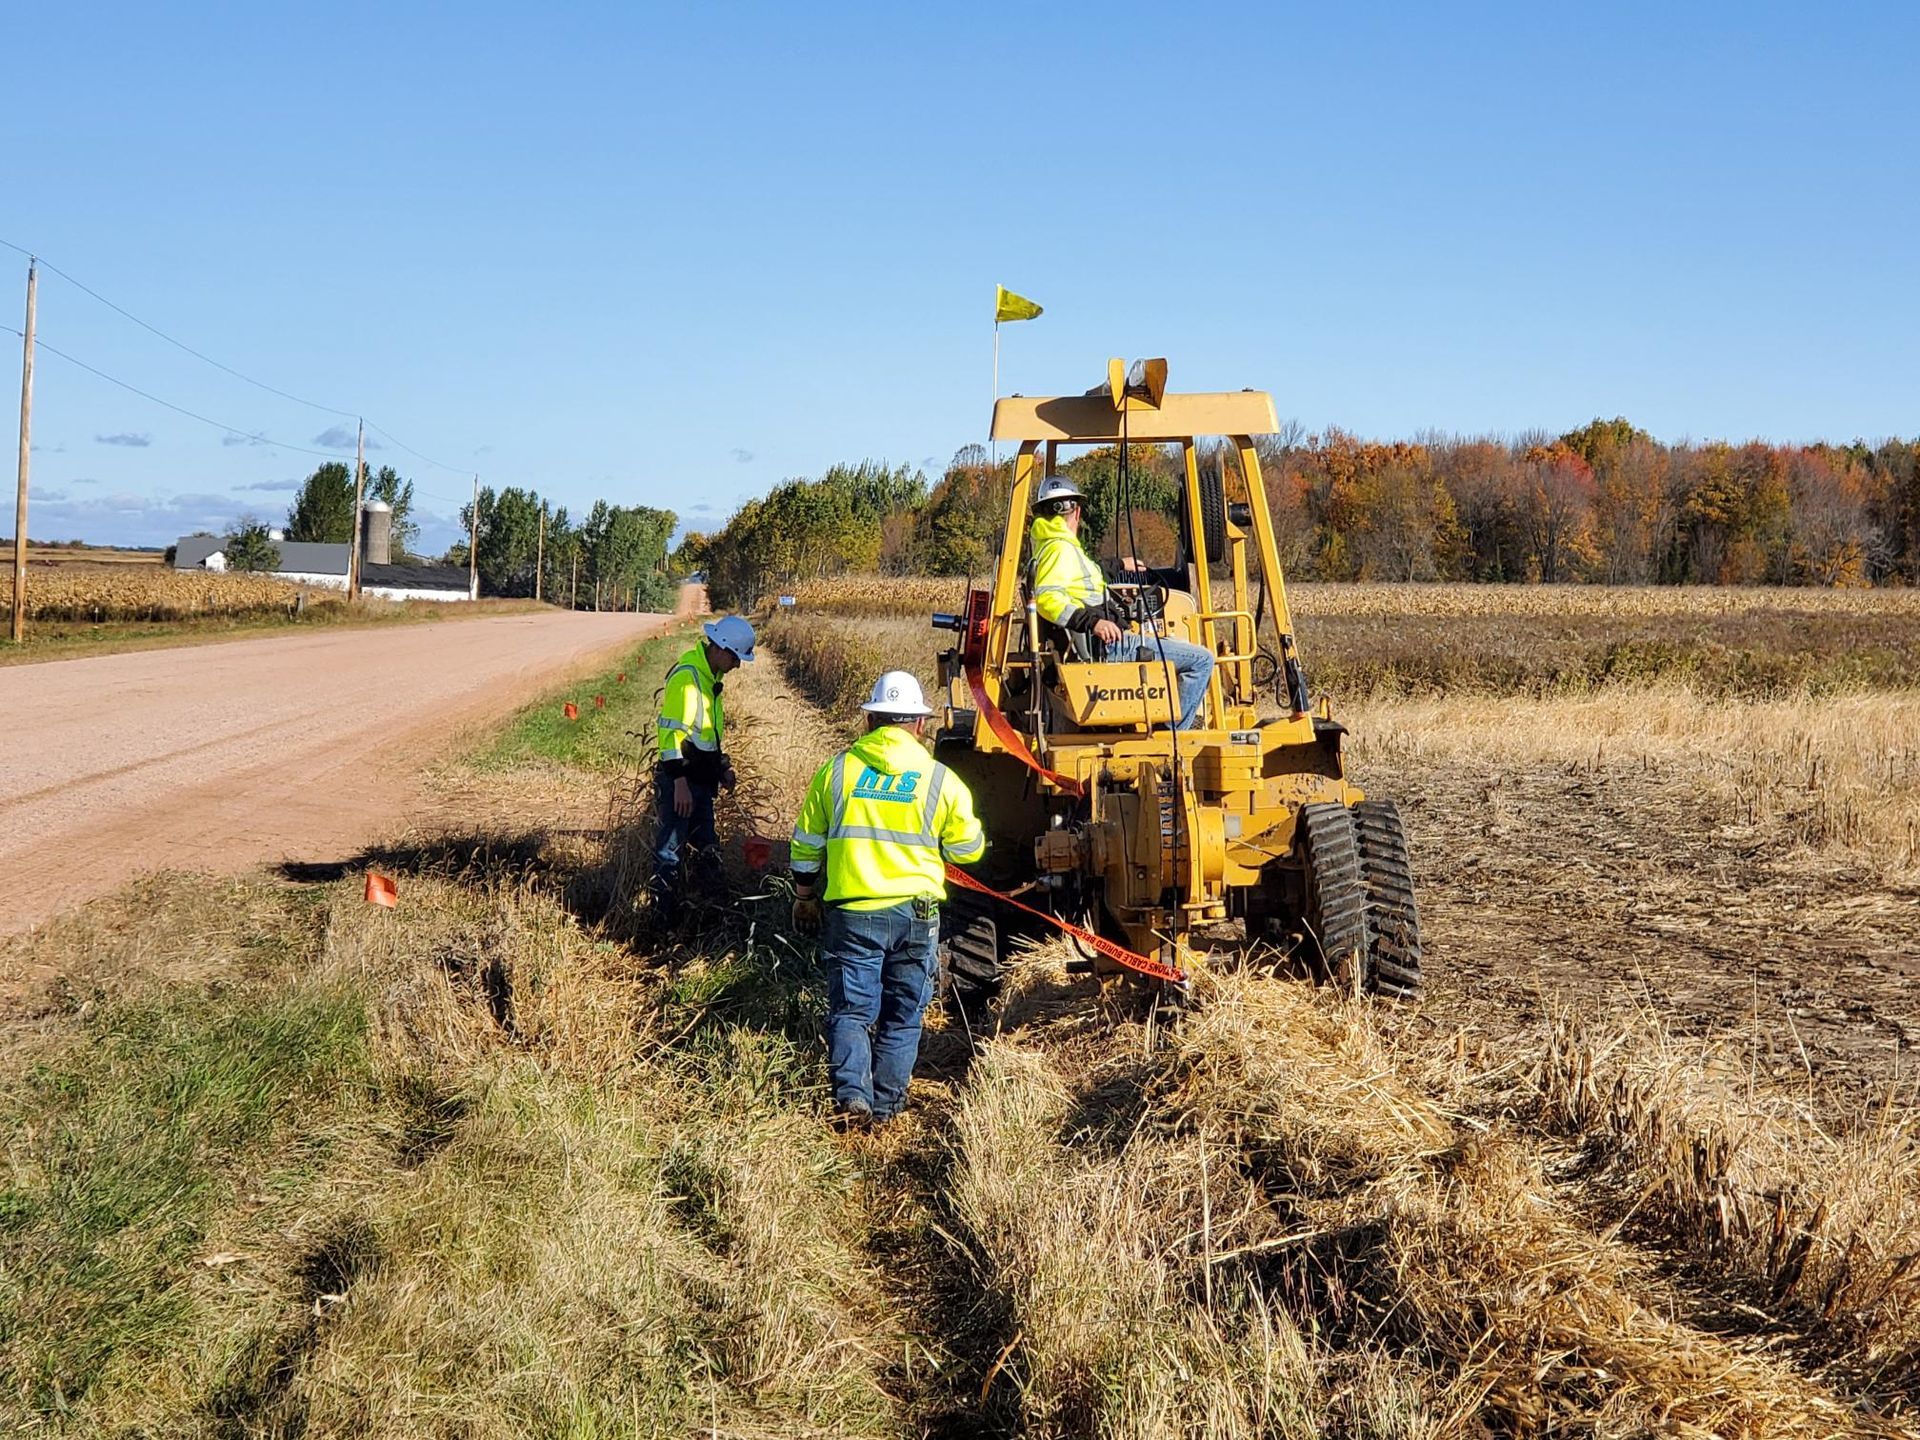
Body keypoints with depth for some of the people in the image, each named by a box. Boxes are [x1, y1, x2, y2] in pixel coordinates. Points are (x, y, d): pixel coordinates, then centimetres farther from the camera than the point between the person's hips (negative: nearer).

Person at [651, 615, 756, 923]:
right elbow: (672, 730, -22)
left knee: (705, 849, 15)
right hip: (679, 782, -10)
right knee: (669, 853, -5)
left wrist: (723, 766, 22)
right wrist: (679, 781, -24)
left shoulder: (710, 676, 14)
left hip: (701, 780, 10)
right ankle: (664, 919, -1)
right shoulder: (686, 676, -17)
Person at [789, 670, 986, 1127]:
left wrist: (805, 896, 23)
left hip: (851, 913, 0)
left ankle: (852, 1096, -10)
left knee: (850, 1010, 6)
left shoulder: (836, 771, 2)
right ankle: (886, 1105, 15)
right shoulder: (941, 780, -2)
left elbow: (806, 845, 9)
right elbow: (968, 850, 6)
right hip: (915, 914, 0)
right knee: (903, 1016, 12)